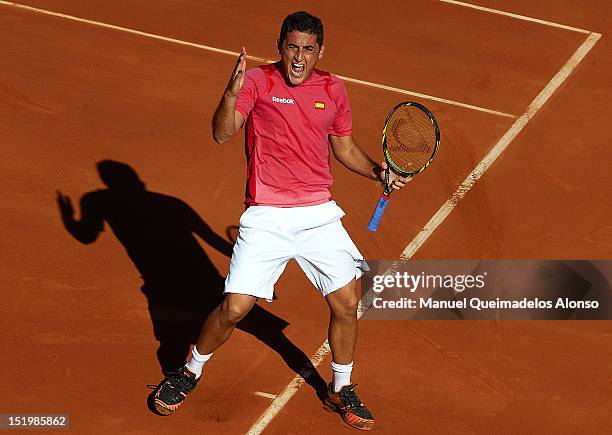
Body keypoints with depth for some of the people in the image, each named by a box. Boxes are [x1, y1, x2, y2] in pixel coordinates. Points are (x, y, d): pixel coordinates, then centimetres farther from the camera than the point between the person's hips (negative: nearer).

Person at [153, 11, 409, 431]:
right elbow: (222, 134, -18)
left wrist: (377, 170, 2)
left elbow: (344, 147, 19)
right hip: (266, 218, -3)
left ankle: (341, 390, 22)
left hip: (319, 214, 4)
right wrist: (233, 92, -35)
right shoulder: (259, 81, -6)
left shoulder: (333, 89, 6)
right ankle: (191, 372, 20)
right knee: (234, 308, -8)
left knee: (347, 302, -1)